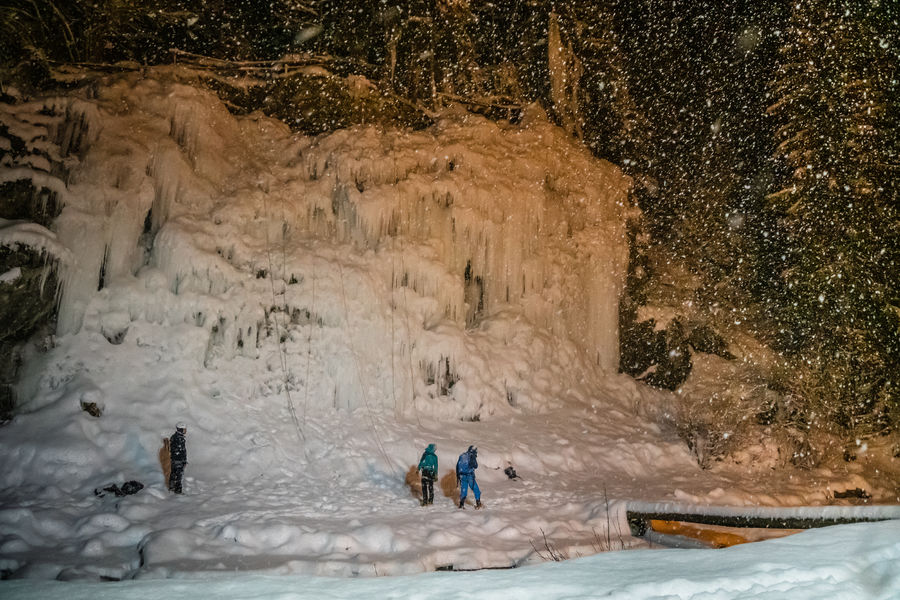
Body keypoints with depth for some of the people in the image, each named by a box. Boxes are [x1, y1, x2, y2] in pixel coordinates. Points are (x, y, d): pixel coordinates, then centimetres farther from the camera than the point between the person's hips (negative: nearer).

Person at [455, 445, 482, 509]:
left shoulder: (461, 456, 12)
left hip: (462, 476, 5)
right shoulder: (472, 456, -6)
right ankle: (478, 503, 9)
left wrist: (458, 477, 19)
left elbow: (457, 466, 14)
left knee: (463, 490, 11)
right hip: (470, 476, -5)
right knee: (476, 489, 8)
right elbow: (475, 466, -3)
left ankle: (461, 504, 5)